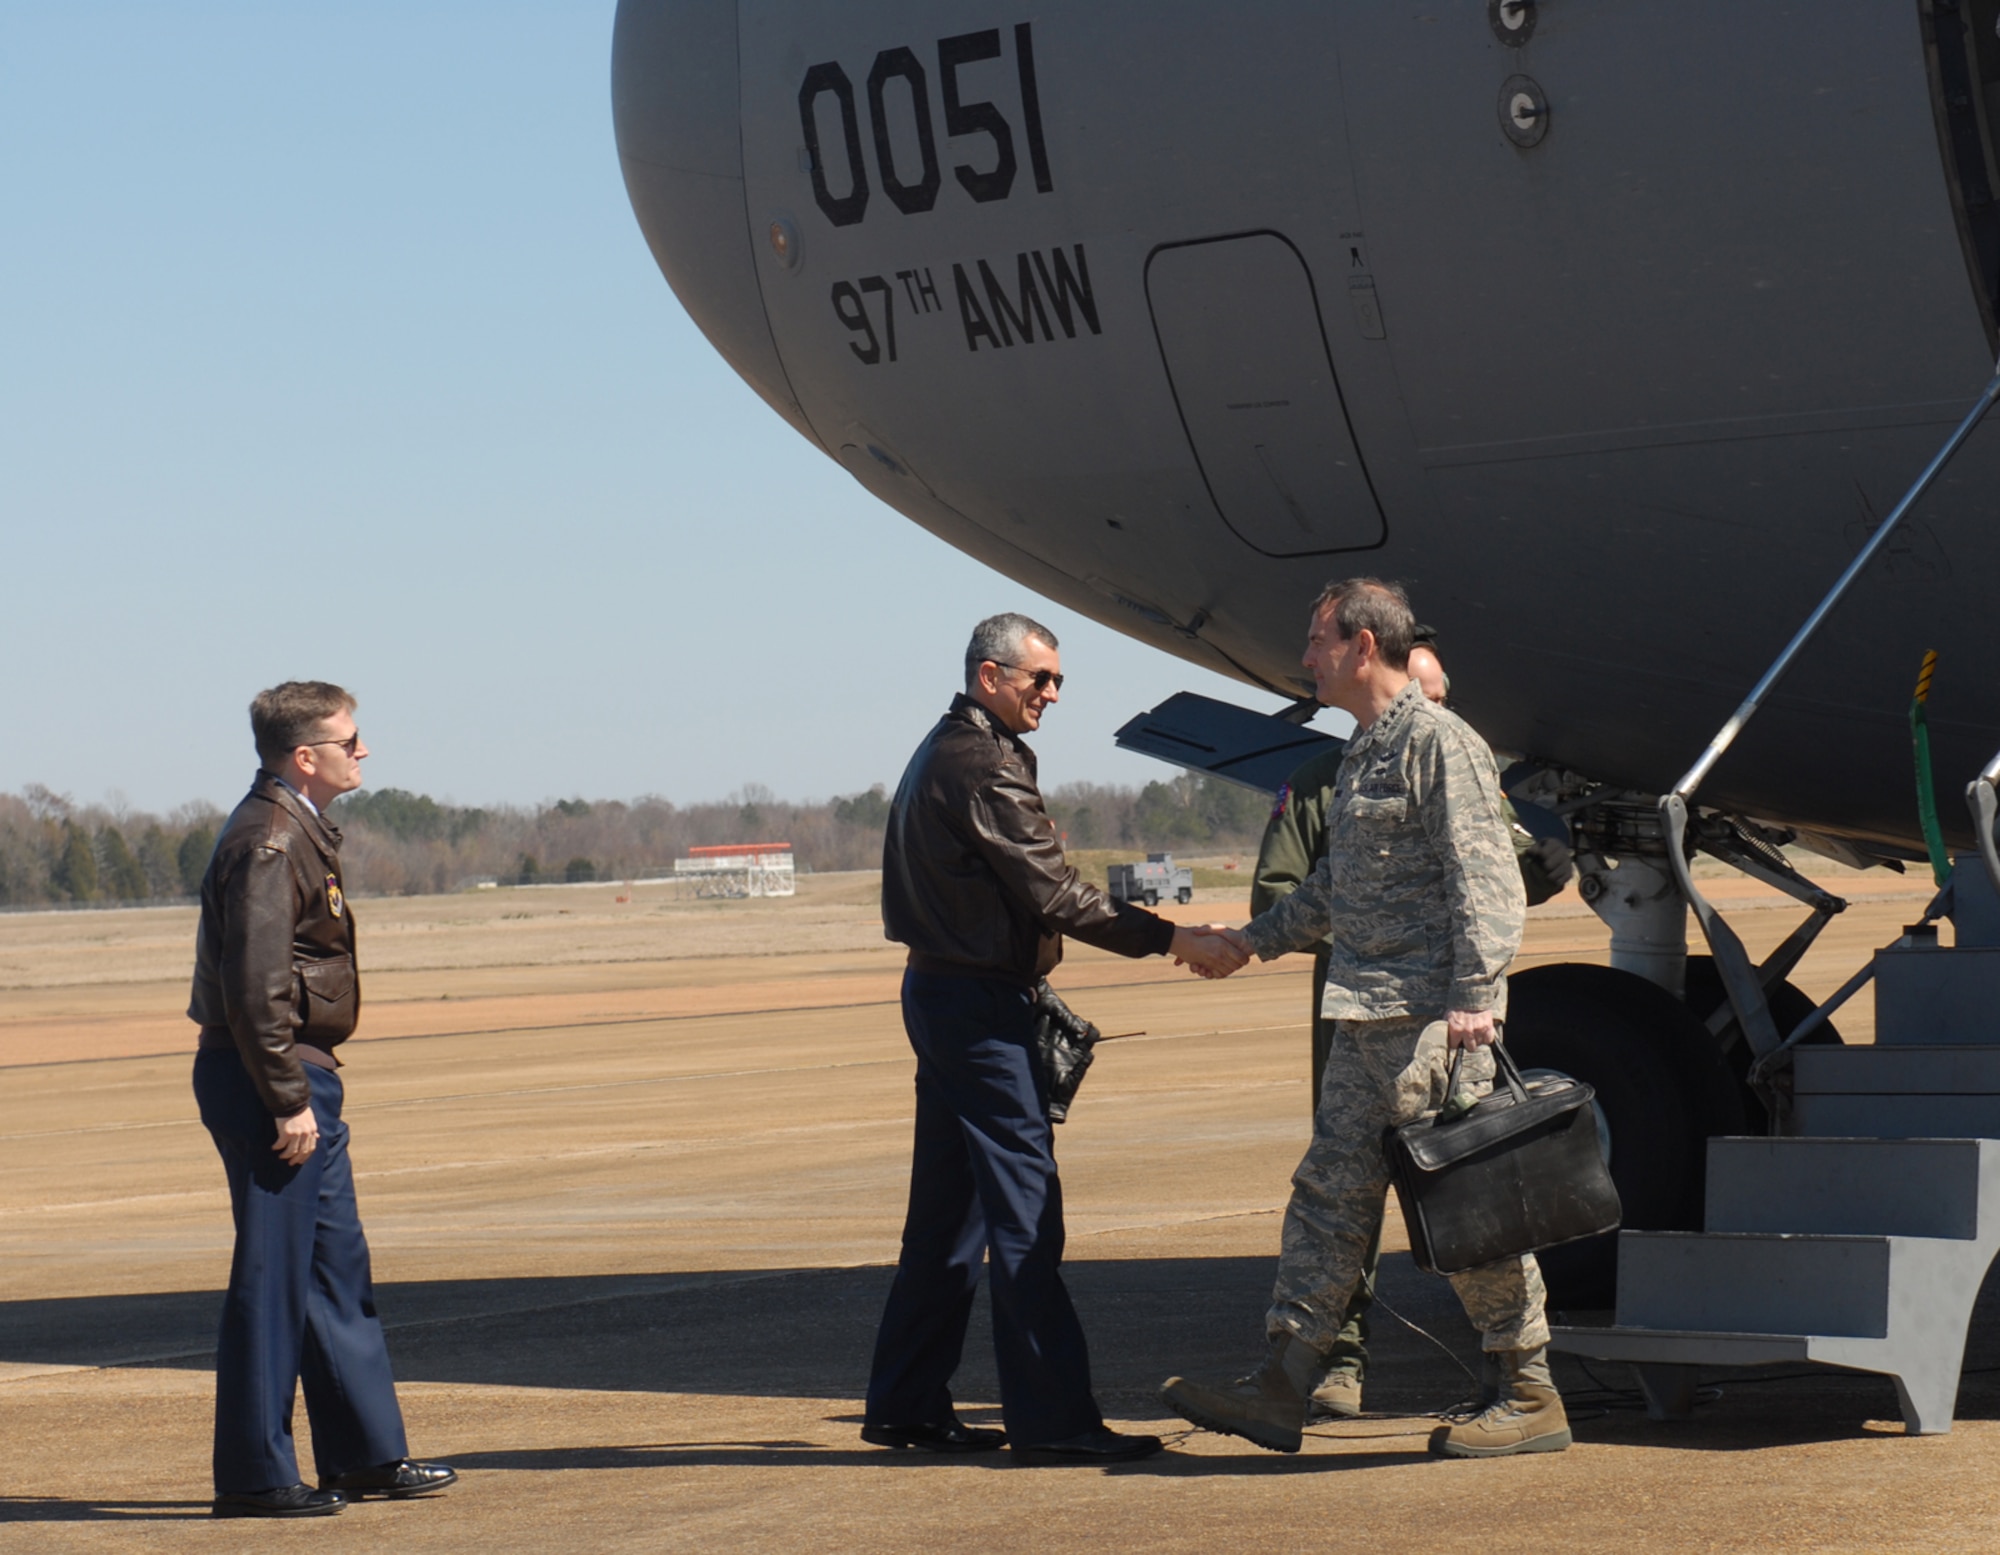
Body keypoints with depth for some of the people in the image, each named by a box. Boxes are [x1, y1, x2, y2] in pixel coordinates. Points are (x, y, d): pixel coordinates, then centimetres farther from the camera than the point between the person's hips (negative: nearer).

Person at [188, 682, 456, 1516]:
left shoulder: (299, 832, 16)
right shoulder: (267, 843, -17)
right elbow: (255, 987, -23)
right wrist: (288, 1099, -22)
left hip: (300, 1078, 11)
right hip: (269, 1078, -11)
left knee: (338, 1267, 15)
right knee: (271, 1274, -5)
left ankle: (366, 1454, 22)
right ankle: (254, 1474, 1)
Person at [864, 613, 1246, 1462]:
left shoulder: (945, 752, 17)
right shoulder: (981, 766, -16)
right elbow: (1054, 894, -20)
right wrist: (1173, 940, -19)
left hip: (944, 993, 11)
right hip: (979, 1005, -11)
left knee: (948, 1212, 13)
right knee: (1023, 1207, -10)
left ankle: (906, 1405, 17)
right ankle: (1052, 1415, -11)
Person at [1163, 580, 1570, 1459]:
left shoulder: (1438, 743, -10)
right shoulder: (1364, 751, 19)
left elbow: (1485, 879, -17)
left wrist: (1475, 997, -24)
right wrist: (1253, 942, 35)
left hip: (1432, 1021, -10)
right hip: (1364, 1019, 10)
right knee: (1330, 1192, 8)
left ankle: (1529, 1395, 2)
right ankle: (1283, 1386, 9)